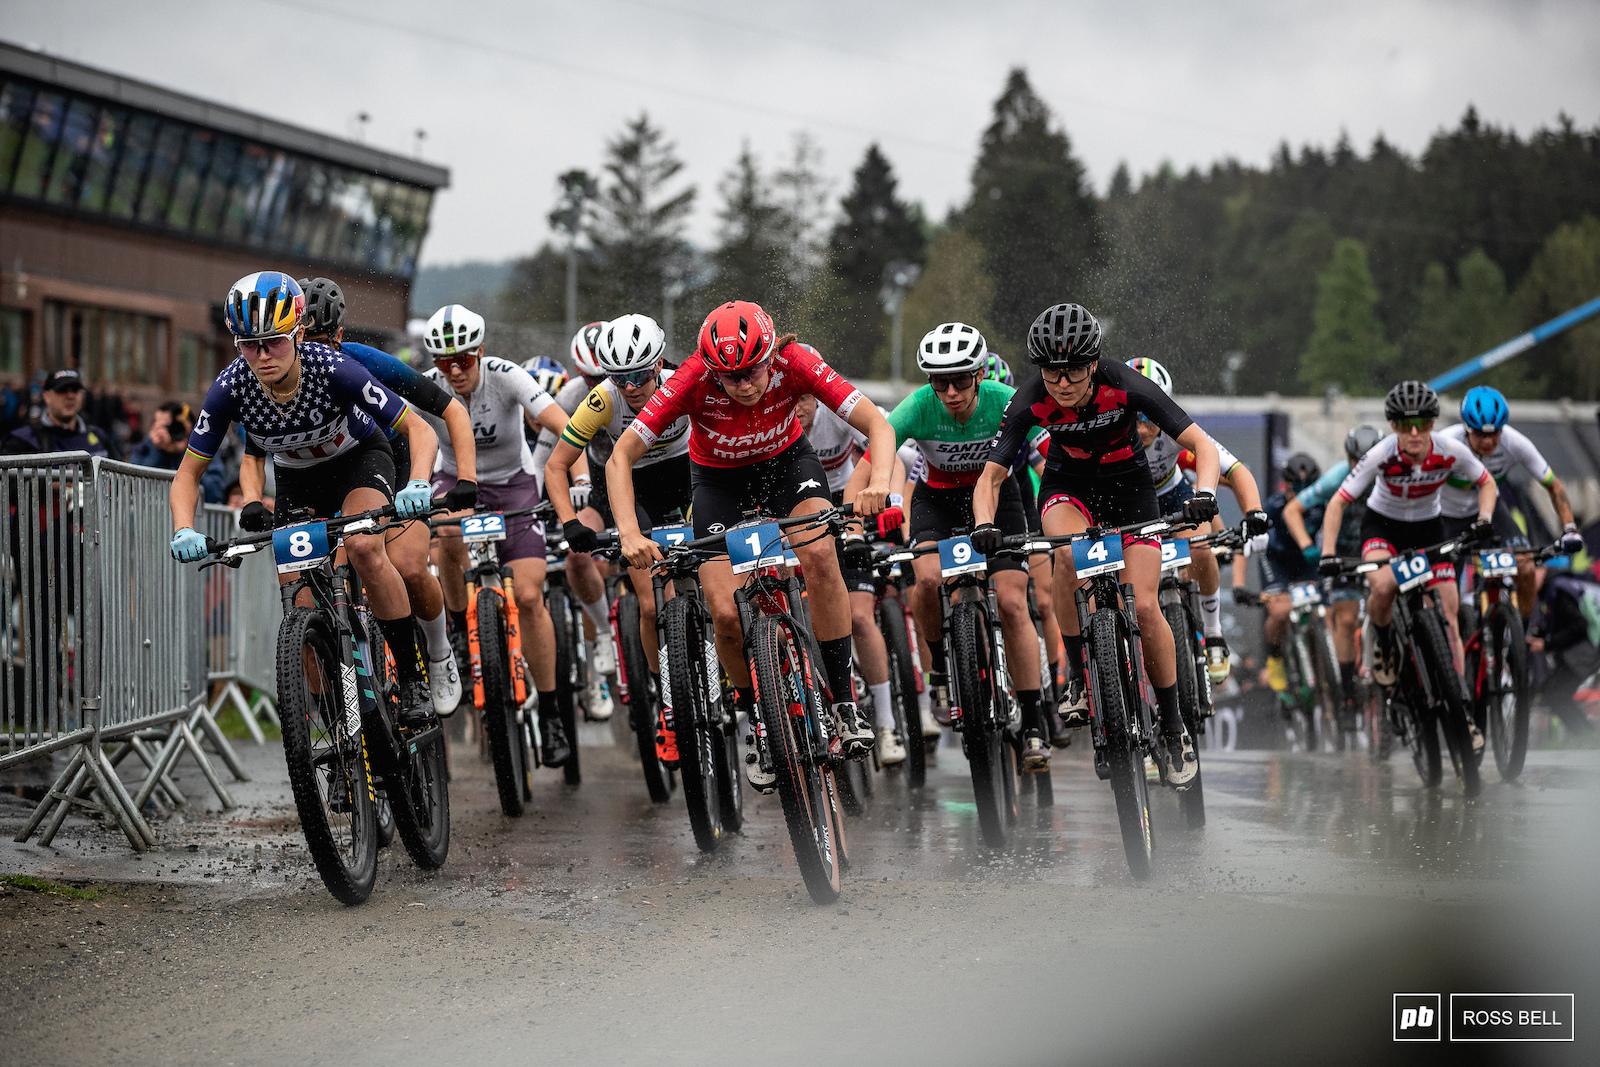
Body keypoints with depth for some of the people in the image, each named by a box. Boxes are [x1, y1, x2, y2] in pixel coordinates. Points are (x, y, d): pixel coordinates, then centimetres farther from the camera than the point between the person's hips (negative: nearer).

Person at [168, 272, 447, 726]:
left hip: (359, 456, -3)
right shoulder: (231, 388, -28)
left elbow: (418, 429, -29)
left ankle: (413, 678, -18)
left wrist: (417, 485, -48)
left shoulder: (333, 370, -35)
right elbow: (188, 474, -17)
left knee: (364, 549, -31)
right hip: (297, 477, 3)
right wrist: (184, 531, -36)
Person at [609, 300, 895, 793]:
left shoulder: (794, 363, -31)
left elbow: (878, 425, -31)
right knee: (727, 615, -14)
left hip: (786, 460, 0)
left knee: (819, 554, -29)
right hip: (718, 477, 0)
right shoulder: (694, 380, -32)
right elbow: (620, 458, -28)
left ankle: (844, 702, -16)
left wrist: (879, 483, -51)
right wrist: (630, 535, -42)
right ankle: (759, 722, 13)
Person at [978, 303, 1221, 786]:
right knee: (1070, 554, -35)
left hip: (1128, 483, -1)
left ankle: (1174, 728, 4)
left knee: (1144, 607, -13)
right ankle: (1078, 674, -16)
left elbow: (1202, 445, -29)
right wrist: (985, 526, -40)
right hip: (1068, 484, 1)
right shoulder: (1031, 402, -25)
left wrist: (1203, 493, -48)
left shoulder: (1125, 385, -29)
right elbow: (991, 477, -20)